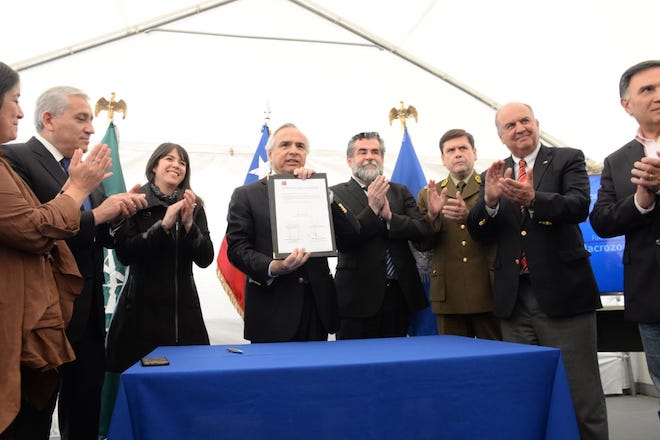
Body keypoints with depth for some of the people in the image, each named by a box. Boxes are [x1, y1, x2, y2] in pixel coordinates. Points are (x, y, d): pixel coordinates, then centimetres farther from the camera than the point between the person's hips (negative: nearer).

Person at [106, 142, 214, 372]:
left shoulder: (194, 206, 7)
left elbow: (206, 259, 1)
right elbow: (124, 254, -11)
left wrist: (189, 224, -13)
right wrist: (164, 225, -18)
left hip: (184, 307, 3)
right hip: (142, 307, -2)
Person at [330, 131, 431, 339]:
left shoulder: (400, 192, 12)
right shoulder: (336, 195, 0)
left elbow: (423, 230, 0)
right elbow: (341, 241, -12)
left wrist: (389, 216, -14)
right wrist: (372, 209, -18)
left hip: (399, 293, 4)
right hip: (358, 297, -3)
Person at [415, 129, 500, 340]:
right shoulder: (429, 194, 11)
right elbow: (421, 245, 5)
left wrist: (469, 217, -24)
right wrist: (432, 216, -14)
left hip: (489, 290, -1)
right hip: (448, 294, 2)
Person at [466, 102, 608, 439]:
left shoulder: (568, 159, 4)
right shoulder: (494, 175, 14)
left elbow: (579, 206, -13)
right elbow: (478, 232, 6)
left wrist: (533, 199, -31)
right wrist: (490, 200, -15)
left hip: (562, 293, -4)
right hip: (514, 298, 4)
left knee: (581, 395, -1)